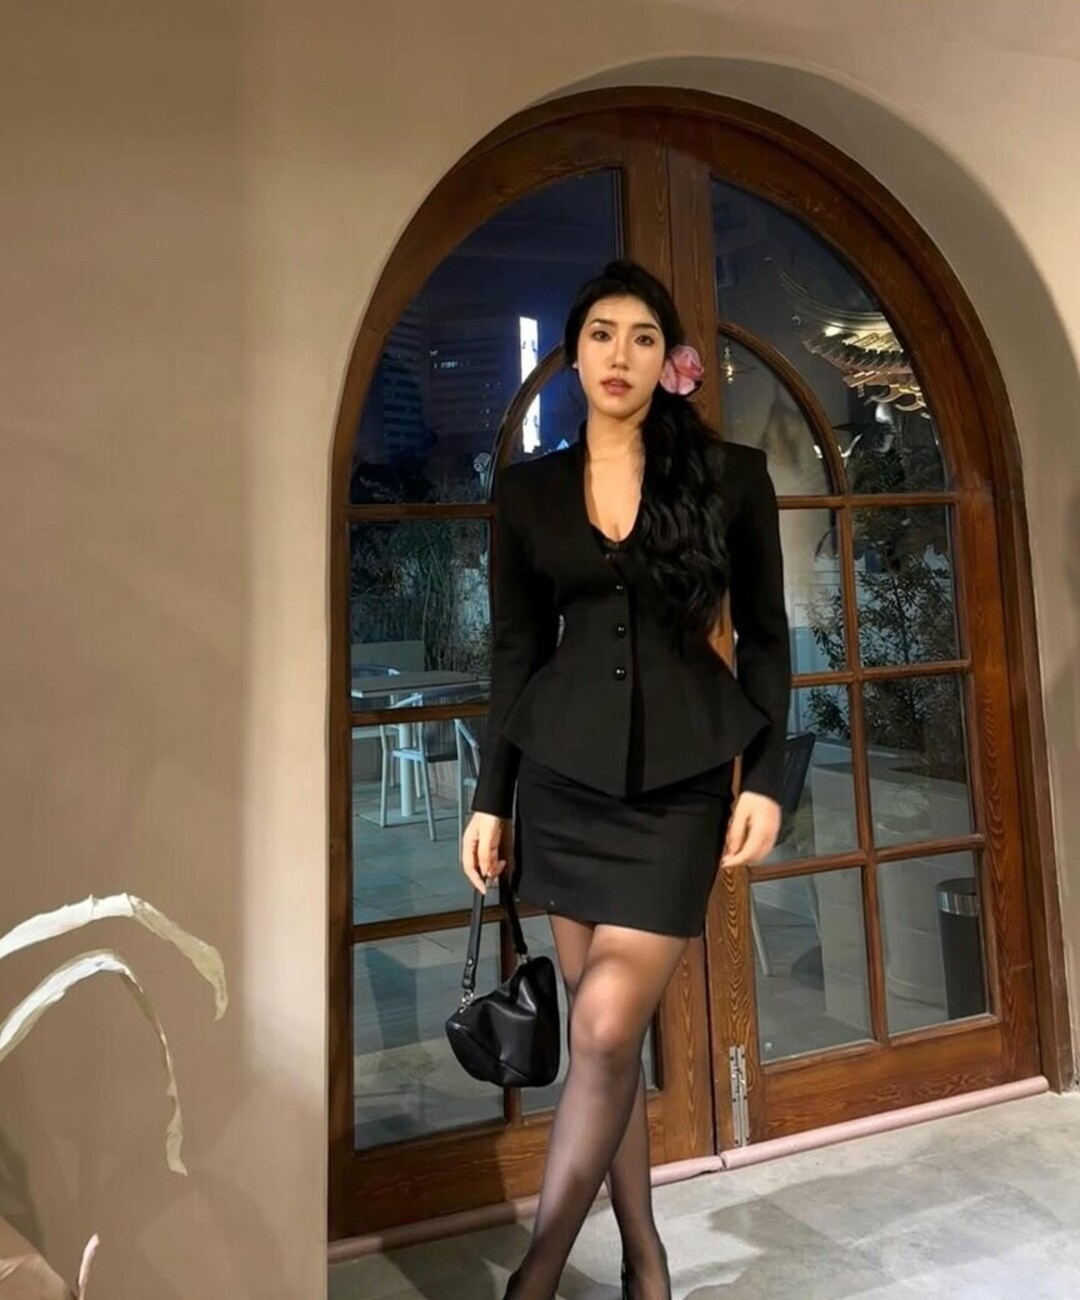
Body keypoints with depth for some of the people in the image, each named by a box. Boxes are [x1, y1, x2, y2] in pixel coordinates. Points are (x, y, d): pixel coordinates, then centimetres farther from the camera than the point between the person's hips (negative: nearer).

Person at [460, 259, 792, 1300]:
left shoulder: (730, 474, 1)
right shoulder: (526, 490, 6)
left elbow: (765, 636, 3)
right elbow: (515, 650, 8)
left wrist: (765, 779, -5)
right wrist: (489, 797, 6)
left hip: (682, 777, -2)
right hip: (563, 775, 3)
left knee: (606, 1027, -10)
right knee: (604, 1032, 9)